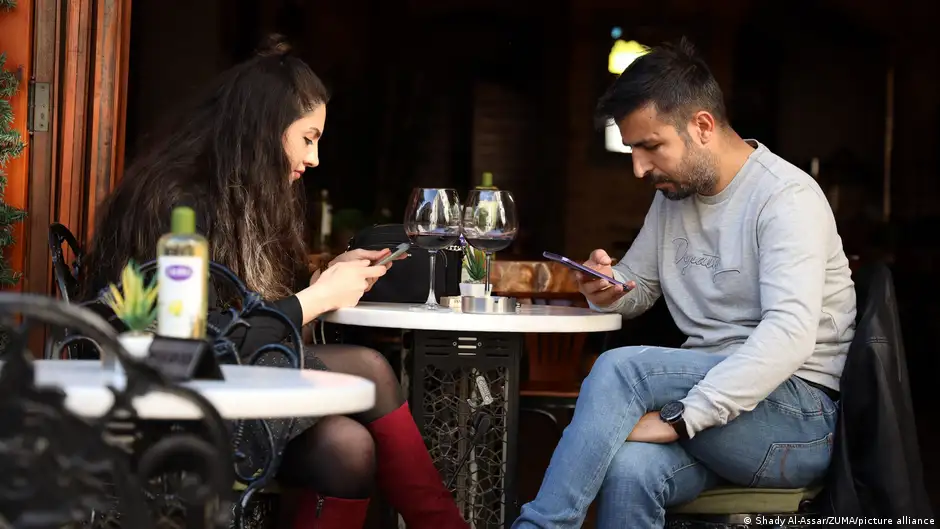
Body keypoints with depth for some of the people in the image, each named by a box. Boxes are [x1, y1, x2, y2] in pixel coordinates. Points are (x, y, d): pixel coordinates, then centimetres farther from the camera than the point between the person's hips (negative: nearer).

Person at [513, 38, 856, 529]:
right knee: (629, 471, -30)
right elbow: (639, 286, 25)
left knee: (621, 367, -28)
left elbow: (790, 334, -26)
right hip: (711, 392, 6)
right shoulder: (674, 194, 12)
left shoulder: (787, 197, -13)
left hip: (799, 412, -6)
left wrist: (679, 419, -31)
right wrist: (609, 290, -2)